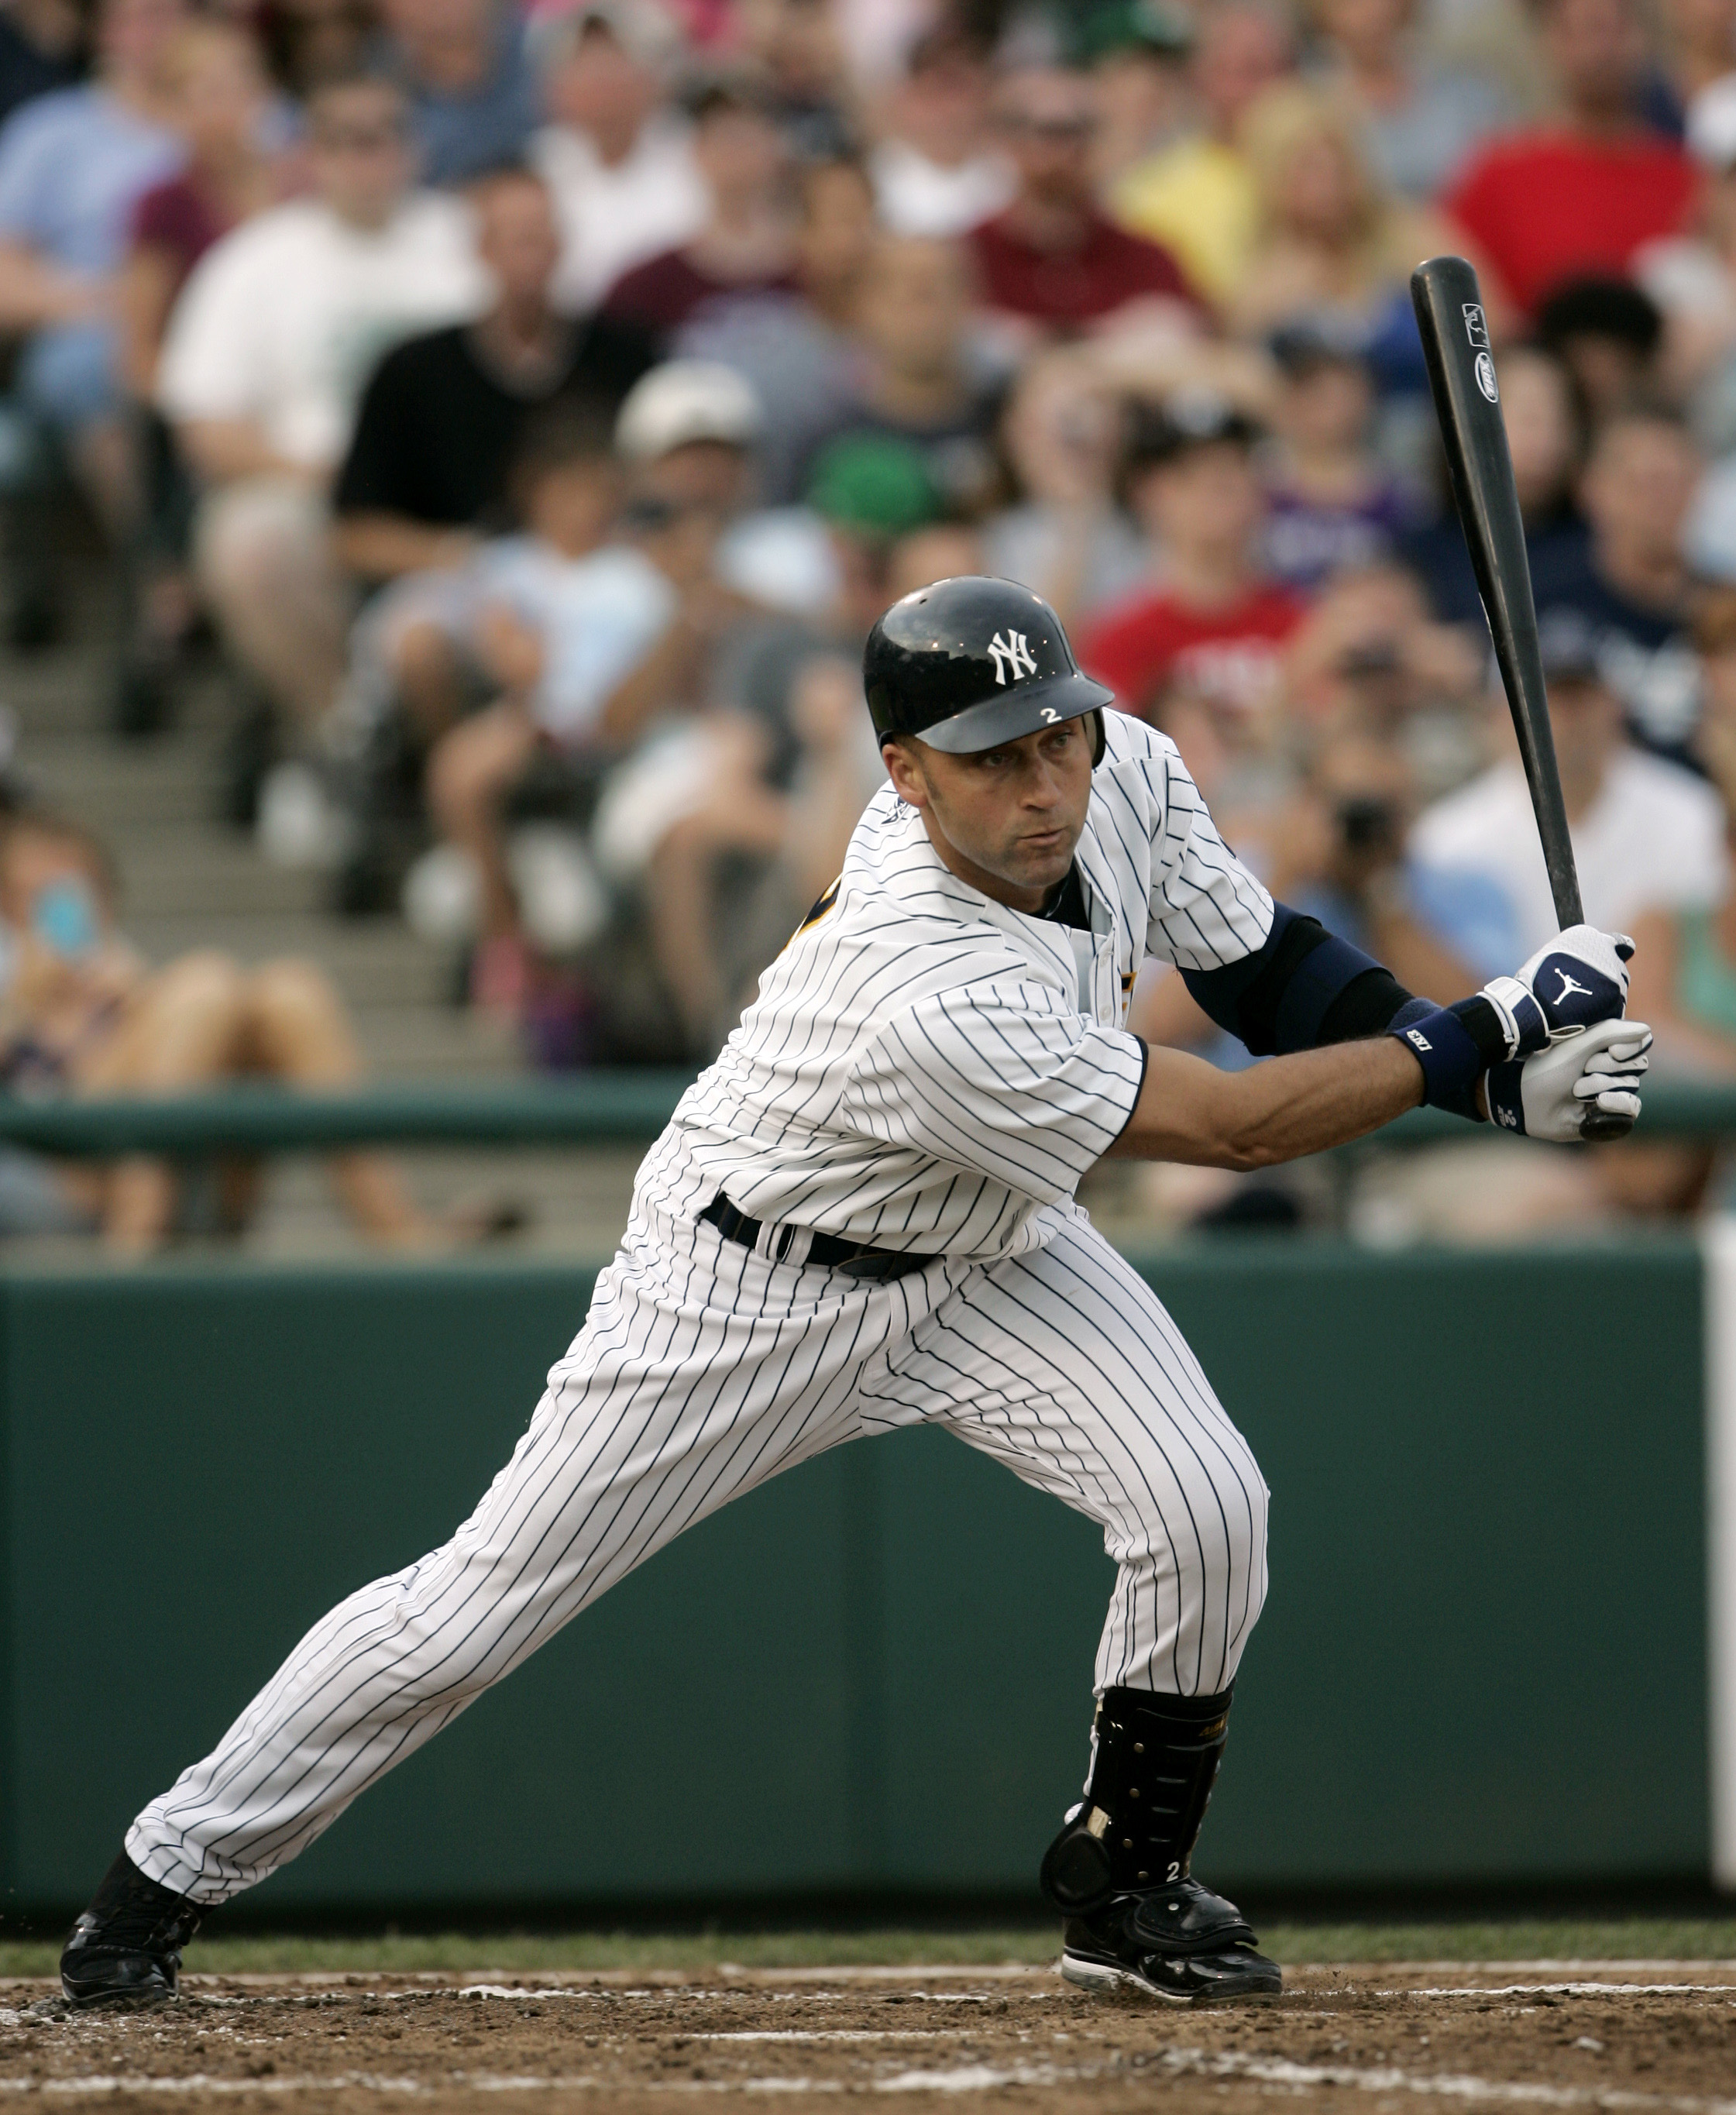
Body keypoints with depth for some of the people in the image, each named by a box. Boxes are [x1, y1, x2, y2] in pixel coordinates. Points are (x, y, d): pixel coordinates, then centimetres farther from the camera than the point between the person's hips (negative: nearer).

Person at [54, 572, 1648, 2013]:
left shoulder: (1127, 770, -20)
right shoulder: (930, 999, -40)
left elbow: (1263, 965, -1)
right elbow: (1234, 1128, -32)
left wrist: (1498, 1061, -14)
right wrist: (1479, 1042, -28)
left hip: (987, 1251, 6)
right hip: (756, 1281, -6)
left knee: (1206, 1509, -15)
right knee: (486, 1599, -2)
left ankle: (1126, 1893, 7)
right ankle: (176, 1870, 17)